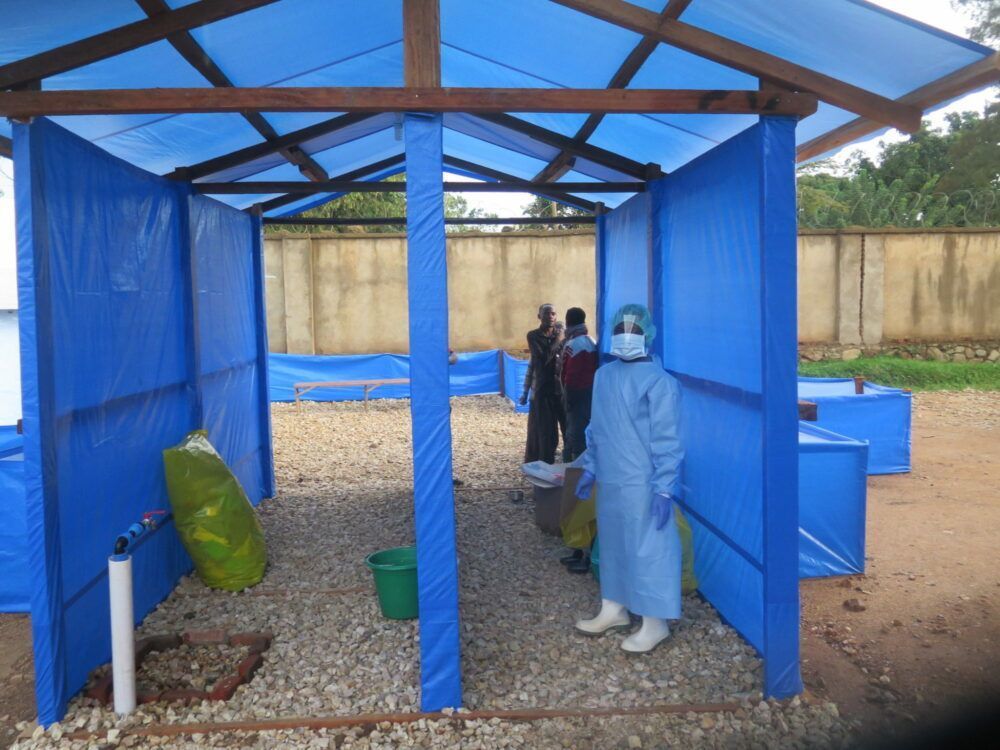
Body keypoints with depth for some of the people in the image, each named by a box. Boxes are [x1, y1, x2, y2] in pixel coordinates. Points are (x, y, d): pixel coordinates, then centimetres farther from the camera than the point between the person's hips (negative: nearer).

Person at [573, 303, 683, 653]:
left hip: (642, 485, -7)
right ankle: (614, 609, 32)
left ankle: (655, 623, 14)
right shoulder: (604, 375, 8)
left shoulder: (658, 381, -14)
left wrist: (664, 489, -18)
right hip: (610, 482, 8)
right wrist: (589, 469, 17)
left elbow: (666, 440, -15)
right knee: (612, 544, 17)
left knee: (648, 549, 1)